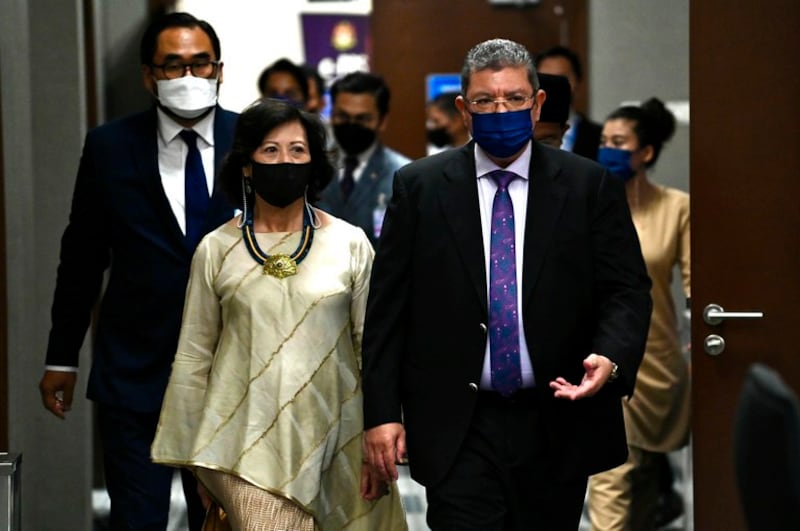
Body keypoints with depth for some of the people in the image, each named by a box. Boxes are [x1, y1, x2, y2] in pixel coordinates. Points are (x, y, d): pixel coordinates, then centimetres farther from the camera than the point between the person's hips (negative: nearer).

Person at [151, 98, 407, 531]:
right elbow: (193, 357, 8)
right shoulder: (216, 250, 3)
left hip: (328, 441, 1)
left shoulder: (350, 244, 3)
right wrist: (193, 458, 9)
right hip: (247, 443, -1)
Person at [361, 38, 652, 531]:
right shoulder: (419, 186, 3)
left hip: (558, 425, 1)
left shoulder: (590, 186, 2)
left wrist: (610, 358, -20)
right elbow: (388, 305, 3)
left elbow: (627, 290, 1)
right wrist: (382, 412, -3)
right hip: (457, 431, -1)